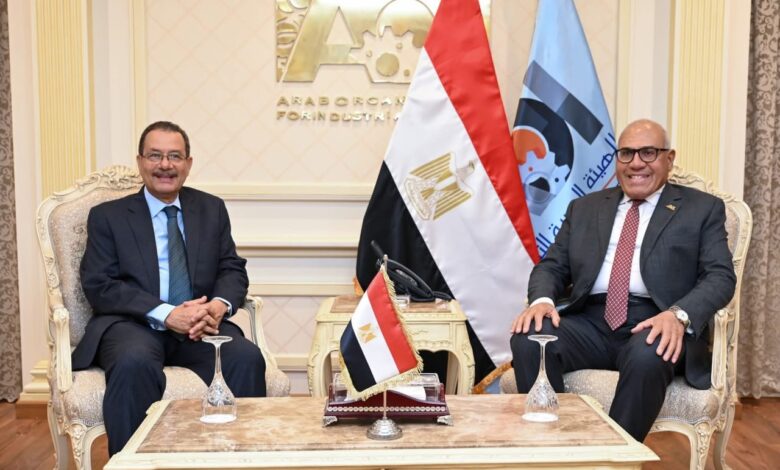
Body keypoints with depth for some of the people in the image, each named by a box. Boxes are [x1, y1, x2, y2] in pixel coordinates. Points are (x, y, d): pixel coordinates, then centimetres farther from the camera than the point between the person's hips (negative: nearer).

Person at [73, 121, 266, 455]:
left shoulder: (211, 209, 18)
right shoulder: (107, 216, 9)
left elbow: (232, 269, 12)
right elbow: (99, 287, -3)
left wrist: (218, 305, -14)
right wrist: (166, 315, -18)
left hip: (200, 323, 2)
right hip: (133, 325, -2)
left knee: (247, 357, -28)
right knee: (135, 363, -36)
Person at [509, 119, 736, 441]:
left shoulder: (702, 209, 11)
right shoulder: (584, 208, 20)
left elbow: (720, 277, 0)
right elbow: (552, 266, 15)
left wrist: (679, 315, -21)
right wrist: (542, 300, -9)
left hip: (654, 325, -2)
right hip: (590, 321, 3)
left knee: (647, 357, -37)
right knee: (528, 339, -26)